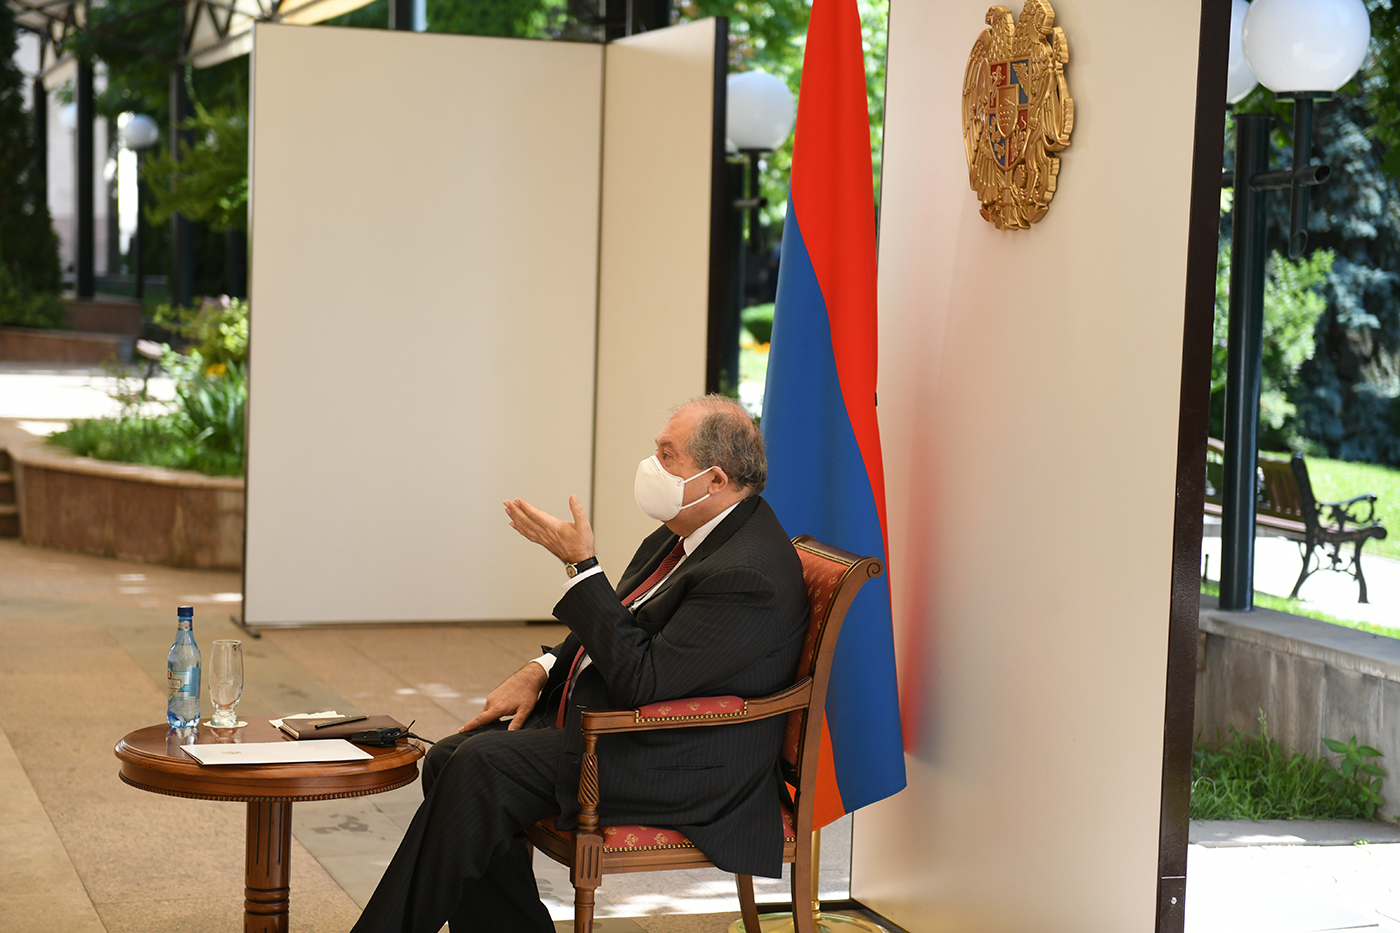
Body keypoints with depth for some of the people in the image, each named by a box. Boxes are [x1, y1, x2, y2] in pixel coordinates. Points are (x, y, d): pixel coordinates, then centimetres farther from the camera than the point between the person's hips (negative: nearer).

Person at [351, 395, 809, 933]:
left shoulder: (750, 575, -23)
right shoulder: (686, 530, 8)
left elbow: (643, 680, -26)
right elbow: (621, 625, 23)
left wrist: (581, 565, -23)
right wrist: (540, 671, 7)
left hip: (680, 765, -10)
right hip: (600, 716, 10)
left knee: (483, 764, -22)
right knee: (449, 759, -3)